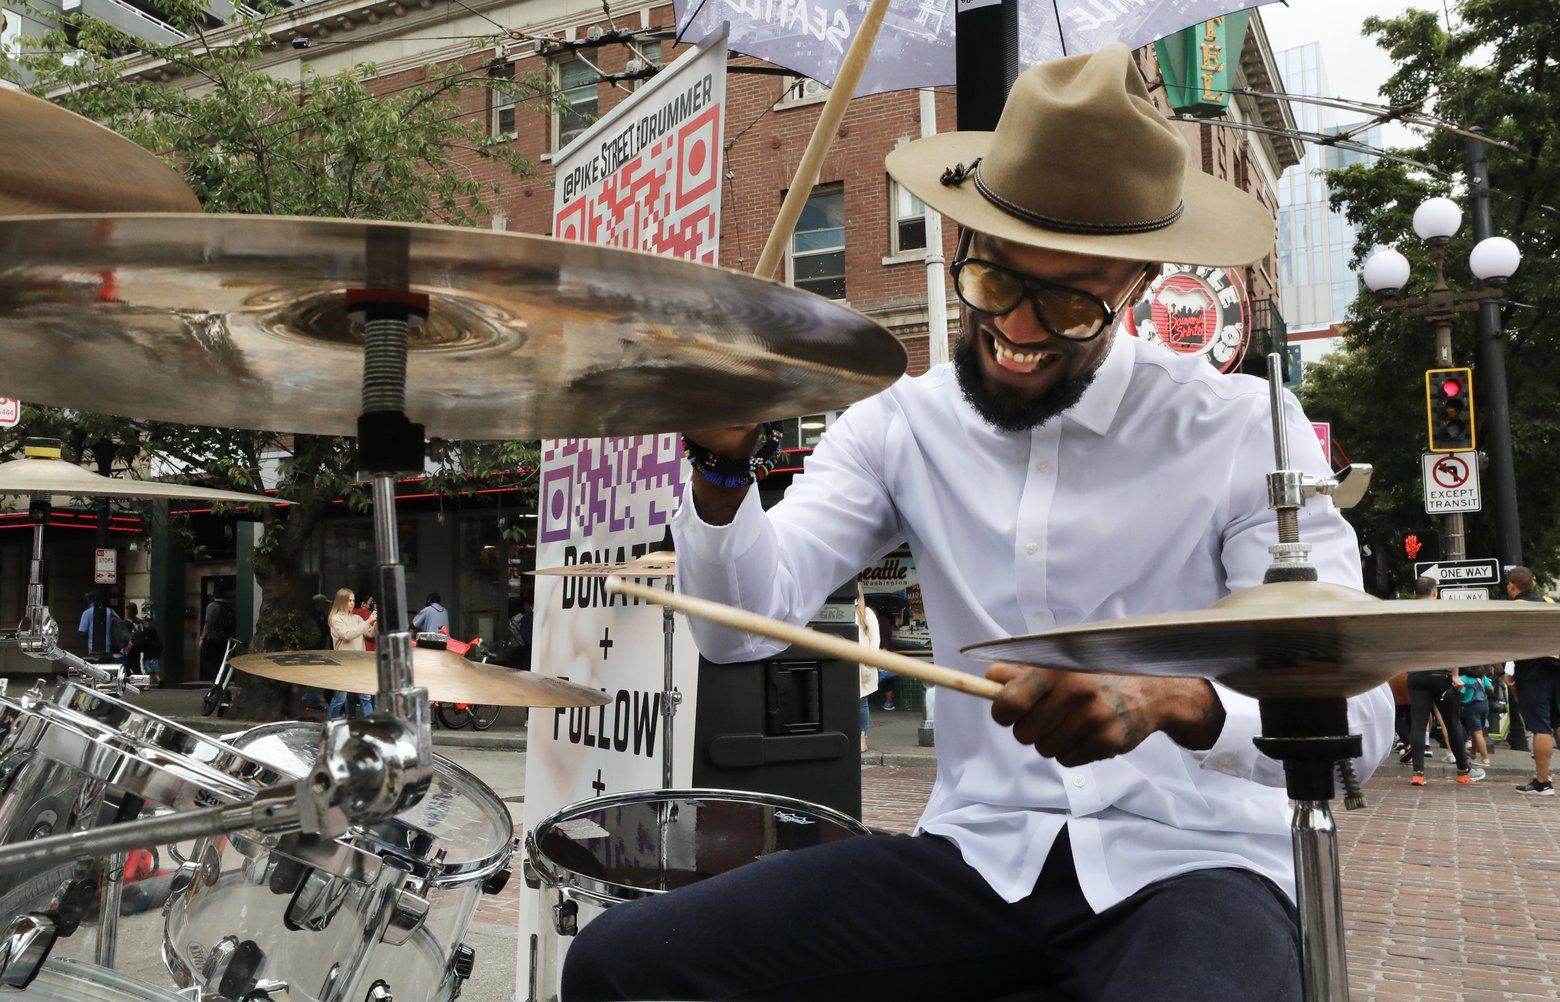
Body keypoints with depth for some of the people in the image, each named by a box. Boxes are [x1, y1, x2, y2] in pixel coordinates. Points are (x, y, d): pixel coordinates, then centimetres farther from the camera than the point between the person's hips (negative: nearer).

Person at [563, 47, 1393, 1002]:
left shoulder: (1246, 431, -7)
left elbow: (1357, 717, -13)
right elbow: (743, 626, -5)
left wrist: (1171, 699, -33)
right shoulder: (902, 424, 3)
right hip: (975, 853, 3)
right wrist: (725, 463, -23)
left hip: (1189, 866, -2)